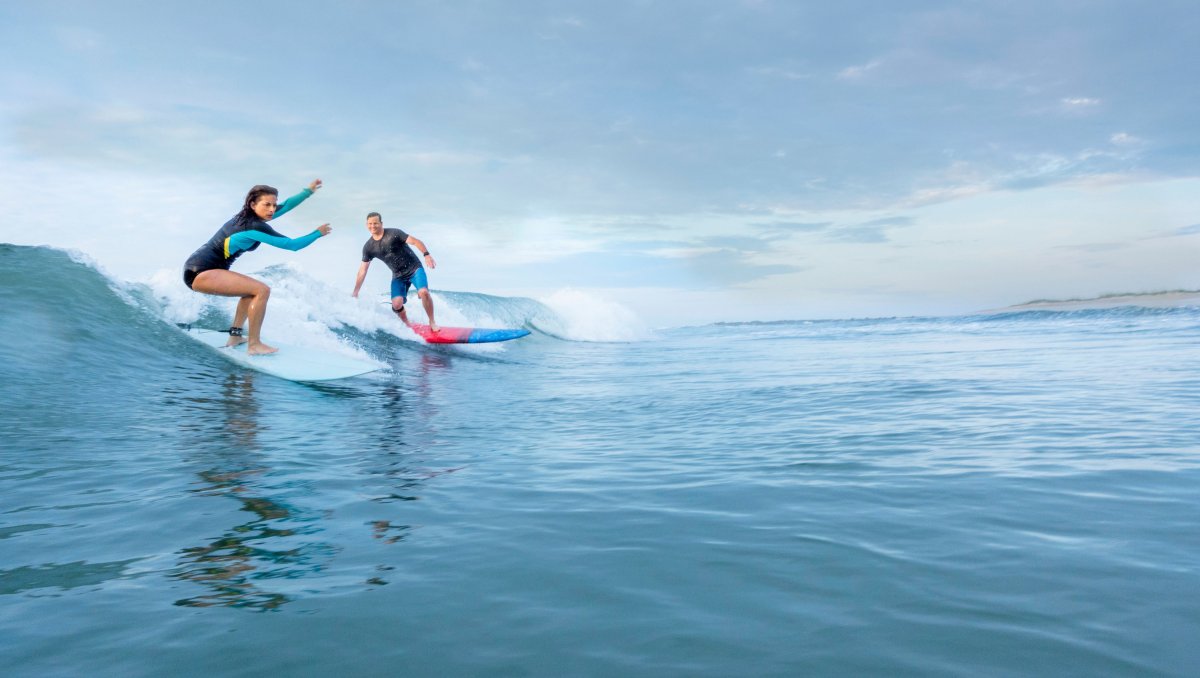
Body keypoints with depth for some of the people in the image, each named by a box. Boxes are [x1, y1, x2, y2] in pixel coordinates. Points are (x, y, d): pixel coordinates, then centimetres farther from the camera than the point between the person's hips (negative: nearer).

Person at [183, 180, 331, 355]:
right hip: (201, 272, -10)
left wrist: (309, 191, 15)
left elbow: (285, 205, 18)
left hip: (198, 269, 10)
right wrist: (317, 233, -3)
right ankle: (254, 345, -15)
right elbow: (293, 244, -16)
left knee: (253, 290, 24)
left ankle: (235, 337, 21)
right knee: (262, 290, -18)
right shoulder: (255, 226, -18)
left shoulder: (249, 216, 9)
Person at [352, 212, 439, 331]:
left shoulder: (394, 234, -11)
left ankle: (432, 322, -11)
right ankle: (407, 325, 11)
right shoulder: (368, 247, 0)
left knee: (423, 292, -28)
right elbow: (363, 270, 4)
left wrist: (426, 255, -34)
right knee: (396, 304, -17)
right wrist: (355, 292, 3)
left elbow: (415, 241, -16)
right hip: (398, 276, 4)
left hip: (414, 269, -3)